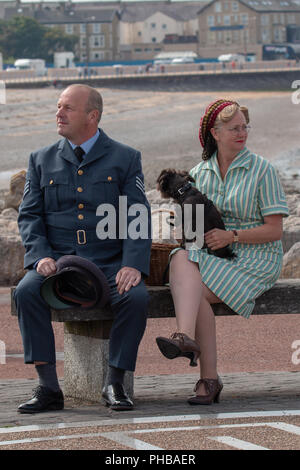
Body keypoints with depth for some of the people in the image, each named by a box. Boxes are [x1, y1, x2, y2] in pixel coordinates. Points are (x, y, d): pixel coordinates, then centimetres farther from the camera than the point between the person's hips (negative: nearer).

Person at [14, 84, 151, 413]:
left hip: (109, 262, -1)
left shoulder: (125, 159, 8)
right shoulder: (42, 160, 14)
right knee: (26, 292, -29)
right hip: (58, 261, 1)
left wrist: (133, 265, -18)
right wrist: (41, 255, -12)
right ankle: (48, 387, -26)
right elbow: (29, 216, 8)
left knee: (136, 296, -32)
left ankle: (115, 384, -19)